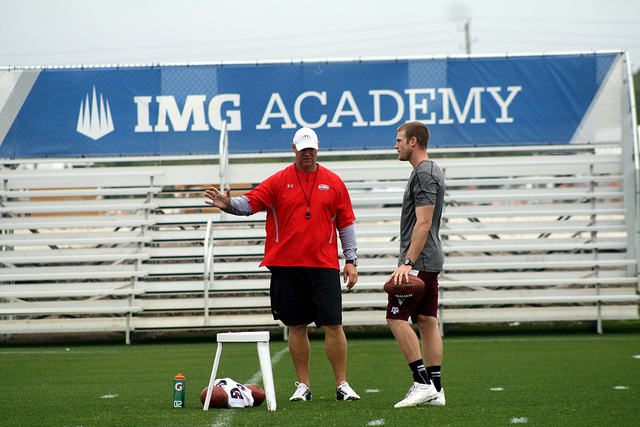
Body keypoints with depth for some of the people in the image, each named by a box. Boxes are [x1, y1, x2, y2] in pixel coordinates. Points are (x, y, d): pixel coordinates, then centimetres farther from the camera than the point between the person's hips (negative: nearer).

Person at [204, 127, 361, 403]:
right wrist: (228, 204, -24)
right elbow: (250, 203, -2)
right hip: (287, 265, 1)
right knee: (296, 326, 5)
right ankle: (303, 386, 14)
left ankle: (342, 385, 4)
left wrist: (351, 260, 4)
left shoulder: (333, 183, 8)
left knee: (333, 325, -5)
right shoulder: (279, 181, 6)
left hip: (324, 265, 0)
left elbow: (345, 223, 9)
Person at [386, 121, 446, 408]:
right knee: (427, 320, 8)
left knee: (396, 317, -9)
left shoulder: (424, 174, -14)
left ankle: (422, 382, -11)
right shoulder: (430, 171, 19)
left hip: (418, 260, -10)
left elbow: (423, 223, -21)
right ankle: (435, 389, 7)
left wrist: (408, 262, -25)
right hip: (430, 261, 10)